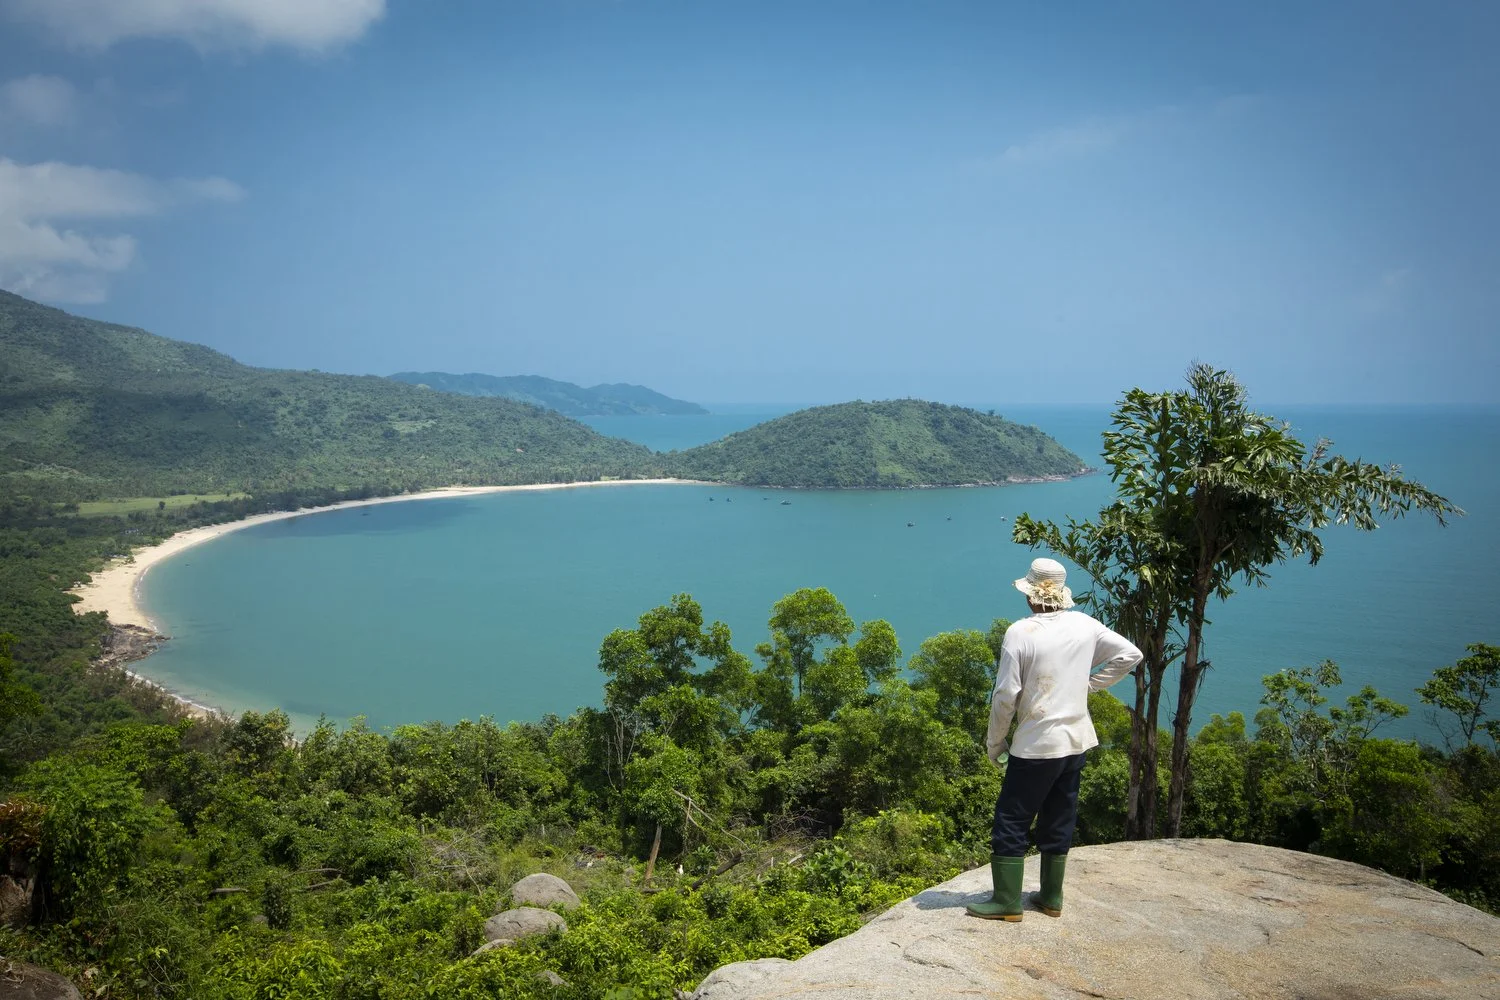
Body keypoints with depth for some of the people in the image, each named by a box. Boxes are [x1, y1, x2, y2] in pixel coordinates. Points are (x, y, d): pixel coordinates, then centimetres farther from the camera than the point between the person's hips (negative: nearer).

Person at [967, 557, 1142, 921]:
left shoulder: (1020, 632, -15)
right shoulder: (1084, 625, 0)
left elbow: (1006, 694, -15)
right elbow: (1130, 654, 7)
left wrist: (995, 742, -2)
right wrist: (1089, 683, 10)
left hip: (1036, 744, -6)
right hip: (1077, 740, 6)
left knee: (1011, 821, 5)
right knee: (1059, 819, 17)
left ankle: (1007, 901, 8)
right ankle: (1052, 897, 25)